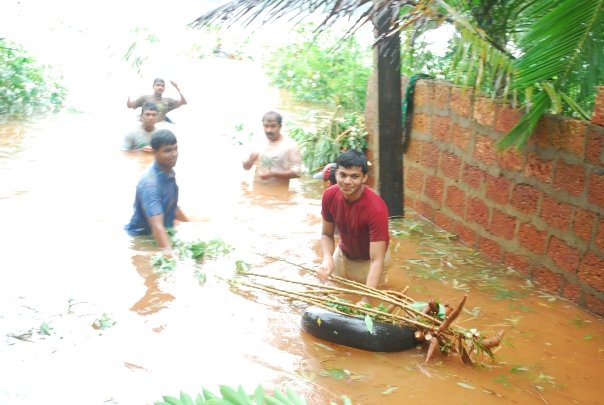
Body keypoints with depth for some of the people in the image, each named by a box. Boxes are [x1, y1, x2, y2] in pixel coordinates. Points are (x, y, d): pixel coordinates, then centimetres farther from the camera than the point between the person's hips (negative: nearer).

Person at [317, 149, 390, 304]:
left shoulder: (376, 208, -37)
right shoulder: (329, 196, -21)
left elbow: (376, 260, -38)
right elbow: (327, 234, -6)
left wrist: (365, 300, -48)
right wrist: (327, 259, -28)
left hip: (369, 261, -4)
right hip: (343, 255, 4)